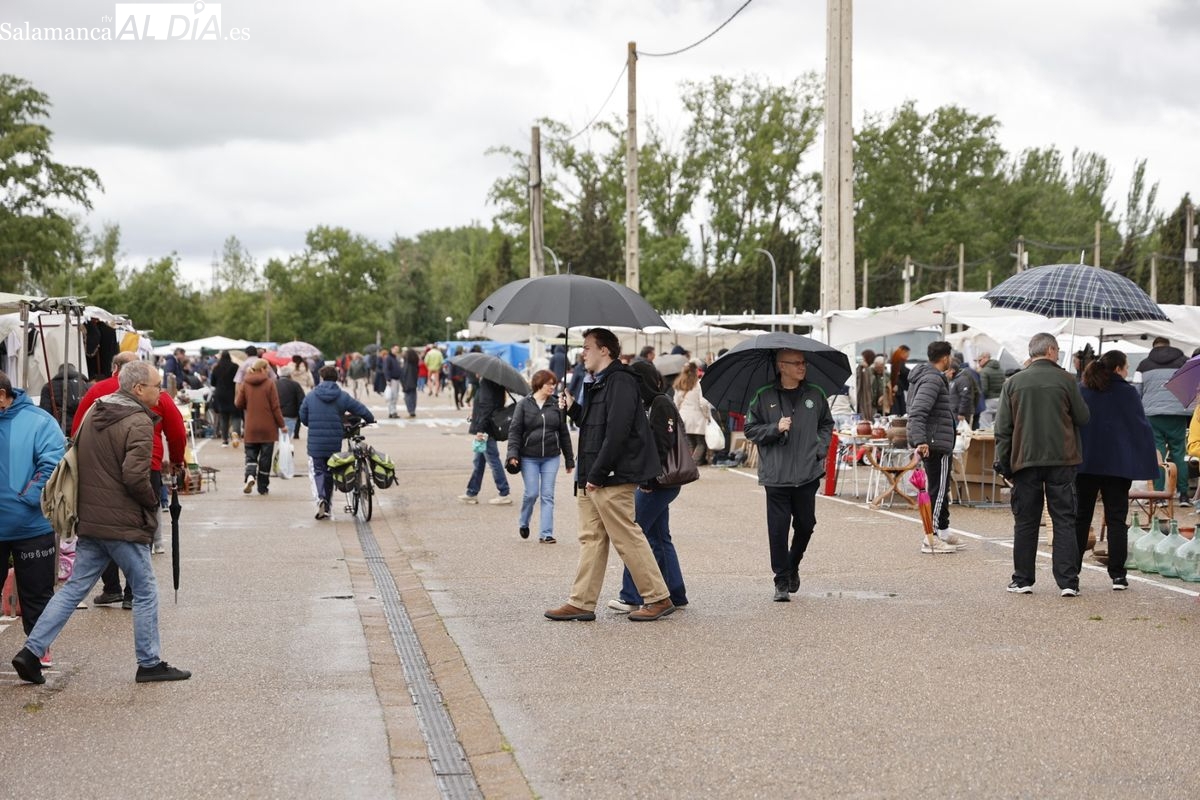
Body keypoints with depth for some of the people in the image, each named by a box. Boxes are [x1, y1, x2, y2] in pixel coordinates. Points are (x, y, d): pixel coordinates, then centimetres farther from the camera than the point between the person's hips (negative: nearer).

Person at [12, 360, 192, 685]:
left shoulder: (93, 414, 12)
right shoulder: (138, 423, -15)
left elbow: (76, 460, 19)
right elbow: (135, 476, -23)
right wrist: (153, 503, -6)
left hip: (90, 522, 8)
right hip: (125, 524, -8)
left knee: (74, 588, 12)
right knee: (145, 592, 5)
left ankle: (31, 652, 7)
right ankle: (149, 664, 11)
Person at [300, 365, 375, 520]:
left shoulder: (310, 396, 0)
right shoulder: (342, 397, -2)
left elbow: (303, 418, 7)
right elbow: (362, 410, -1)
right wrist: (370, 420, 21)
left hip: (315, 443, -1)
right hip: (334, 443, 1)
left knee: (317, 471, 6)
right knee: (330, 473, 14)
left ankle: (320, 498, -21)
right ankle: (326, 507, 19)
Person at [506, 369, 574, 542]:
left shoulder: (556, 405, 4)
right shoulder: (524, 405, -1)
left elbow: (564, 433, 8)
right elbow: (515, 431, -2)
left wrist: (569, 459, 9)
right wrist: (513, 454, -14)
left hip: (551, 458, 2)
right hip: (529, 458, -2)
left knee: (547, 495, 0)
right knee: (531, 493, -2)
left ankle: (545, 533, 3)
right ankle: (523, 523, 25)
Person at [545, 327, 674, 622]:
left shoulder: (620, 382, -14)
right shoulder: (599, 384, 19)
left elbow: (616, 432, -22)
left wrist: (597, 474, -21)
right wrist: (573, 408, 9)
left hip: (612, 479, -10)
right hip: (593, 480, 10)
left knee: (627, 538, -6)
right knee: (591, 539, 9)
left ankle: (658, 598, 2)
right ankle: (581, 603, 12)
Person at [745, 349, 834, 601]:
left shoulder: (815, 395, 7)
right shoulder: (764, 397, 0)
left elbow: (826, 424, 19)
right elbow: (750, 429, 4)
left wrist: (820, 450, 5)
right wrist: (775, 428, -12)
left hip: (808, 473, 3)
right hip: (776, 475, -3)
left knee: (805, 524, 11)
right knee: (778, 527, -4)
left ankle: (793, 566, 36)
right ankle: (782, 581, 5)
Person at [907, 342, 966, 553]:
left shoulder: (923, 376, 15)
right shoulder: (933, 379, -17)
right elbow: (917, 411, -29)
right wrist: (920, 440, -36)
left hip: (929, 442, 11)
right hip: (935, 443, -11)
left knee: (941, 488, 19)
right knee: (938, 489, -6)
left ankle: (943, 532, 28)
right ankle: (930, 539, -4)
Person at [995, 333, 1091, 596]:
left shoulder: (1013, 382, 3)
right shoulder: (1066, 380, -4)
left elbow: (1003, 427, 3)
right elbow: (1083, 418, 2)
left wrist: (1002, 462, 8)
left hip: (1025, 461, 2)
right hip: (1061, 460, -1)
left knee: (1025, 522, 9)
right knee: (1064, 521, 3)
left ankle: (1022, 580, 11)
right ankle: (1068, 581, -1)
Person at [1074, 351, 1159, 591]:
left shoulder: (1080, 392, 3)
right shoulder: (1127, 393, -6)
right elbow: (1142, 427, -2)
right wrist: (1150, 457, 8)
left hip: (1084, 463, 3)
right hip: (1118, 464, -2)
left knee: (1080, 518, 9)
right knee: (1116, 519, 3)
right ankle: (1117, 575, -2)